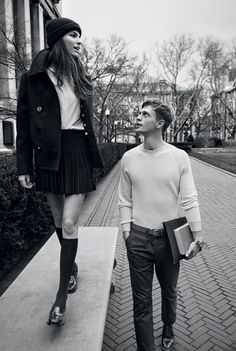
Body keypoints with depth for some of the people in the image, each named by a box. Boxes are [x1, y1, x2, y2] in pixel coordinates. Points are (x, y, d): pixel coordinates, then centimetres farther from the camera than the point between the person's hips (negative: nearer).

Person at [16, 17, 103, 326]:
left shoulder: (81, 78, 12)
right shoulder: (33, 78, 2)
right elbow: (24, 124, 1)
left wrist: (92, 157, 14)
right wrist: (24, 166, -3)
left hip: (77, 152, 1)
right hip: (48, 155, 0)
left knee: (69, 223, -6)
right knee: (59, 220, 11)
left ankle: (61, 296, 7)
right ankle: (72, 266, 37)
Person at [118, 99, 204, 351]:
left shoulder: (179, 157, -8)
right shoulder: (129, 158, -2)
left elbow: (189, 200, -5)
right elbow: (124, 200, 3)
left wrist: (197, 236, -5)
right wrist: (126, 231, -2)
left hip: (170, 236, 0)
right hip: (138, 237, 0)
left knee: (169, 291, 23)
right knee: (141, 300, 10)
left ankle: (168, 328, 54)